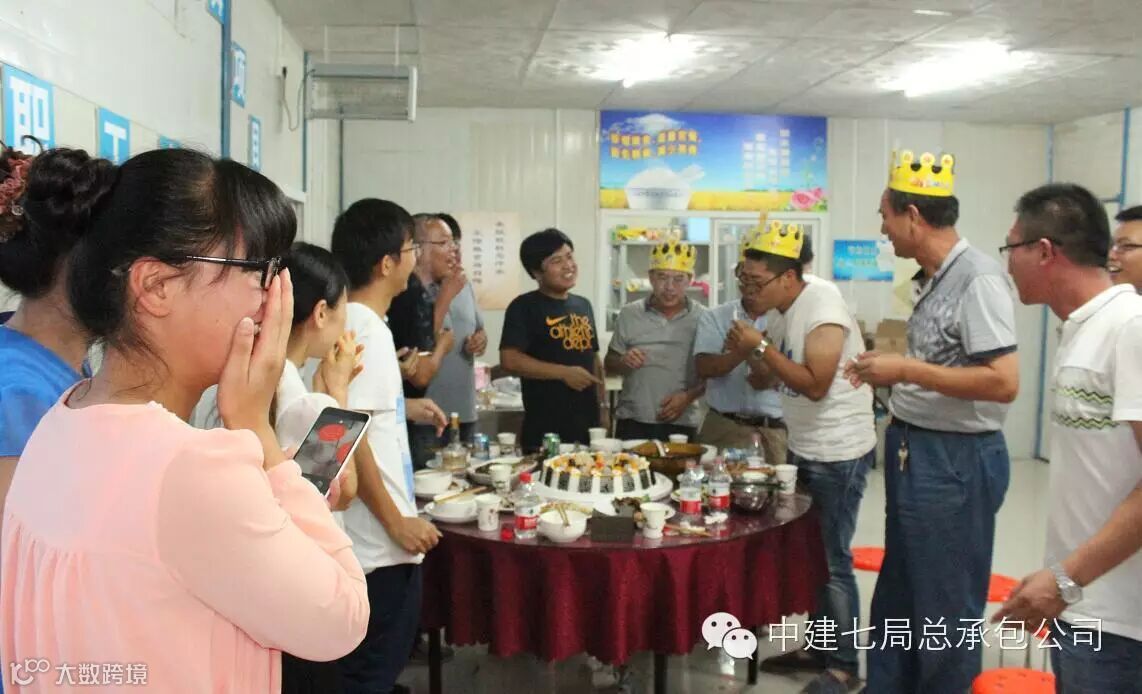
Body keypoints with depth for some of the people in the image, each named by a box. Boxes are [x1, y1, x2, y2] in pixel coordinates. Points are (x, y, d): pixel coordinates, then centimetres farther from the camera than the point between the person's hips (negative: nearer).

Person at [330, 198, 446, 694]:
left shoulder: (356, 321, 9)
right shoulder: (366, 330, -19)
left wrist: (403, 408, 18)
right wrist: (395, 520, -20)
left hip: (373, 537, 10)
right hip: (378, 540, -10)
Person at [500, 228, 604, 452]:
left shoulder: (583, 305, 13)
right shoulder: (524, 307, -7)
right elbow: (509, 360, -16)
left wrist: (603, 407, 14)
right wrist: (564, 372, -17)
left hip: (588, 424, 6)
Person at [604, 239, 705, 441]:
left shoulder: (702, 318, -1)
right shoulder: (629, 314, 2)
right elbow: (609, 364, 9)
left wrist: (688, 396, -12)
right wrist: (623, 362, -12)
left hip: (681, 424, 0)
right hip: (632, 421, 1)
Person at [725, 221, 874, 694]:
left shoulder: (823, 309, -20)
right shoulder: (782, 313, 5)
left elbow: (816, 385, -26)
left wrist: (761, 347, -23)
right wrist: (745, 351, -7)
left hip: (839, 455, -8)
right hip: (804, 451, 8)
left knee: (833, 562, 0)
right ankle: (818, 646, 29)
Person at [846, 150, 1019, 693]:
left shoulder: (977, 278, -18)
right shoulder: (936, 280, 9)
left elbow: (1002, 383, -25)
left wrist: (906, 369, -21)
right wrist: (892, 374, 7)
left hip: (954, 462, -10)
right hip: (914, 452, 10)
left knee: (947, 608, 6)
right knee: (897, 597, 20)